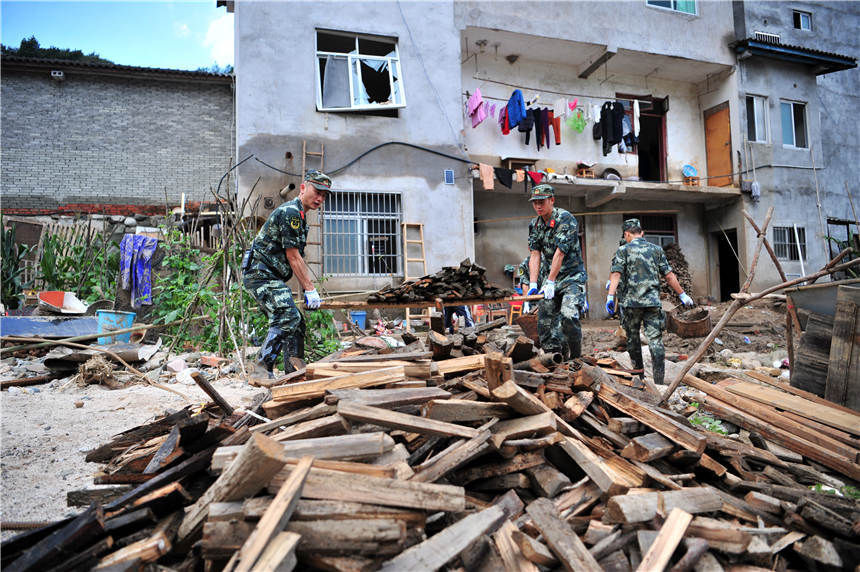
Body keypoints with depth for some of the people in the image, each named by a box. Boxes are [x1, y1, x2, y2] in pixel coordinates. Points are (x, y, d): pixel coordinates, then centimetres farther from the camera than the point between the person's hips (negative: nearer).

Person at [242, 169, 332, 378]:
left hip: (271, 278, 10)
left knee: (296, 324, 8)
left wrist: (307, 290, 18)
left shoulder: (300, 216, 20)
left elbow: (298, 259, 22)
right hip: (261, 274, -10)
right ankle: (263, 368, -20)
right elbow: (292, 257, -15)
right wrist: (310, 289, -13)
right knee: (289, 316, -23)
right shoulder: (290, 212, -13)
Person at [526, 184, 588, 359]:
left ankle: (576, 359, -3)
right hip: (551, 279, 7)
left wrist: (550, 282, -23)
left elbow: (560, 253, -20)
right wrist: (533, 284, -9)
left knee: (568, 317, -22)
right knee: (545, 321, 2)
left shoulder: (565, 219, -14)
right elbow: (535, 255, 2)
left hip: (572, 277, -6)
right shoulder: (534, 225, 7)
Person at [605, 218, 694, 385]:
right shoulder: (656, 249, 12)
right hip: (653, 302, 2)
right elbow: (669, 275, 10)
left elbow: (616, 274, -10)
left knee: (632, 338, 14)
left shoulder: (623, 250, 3)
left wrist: (610, 296, -16)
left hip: (632, 302, -2)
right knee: (655, 340, -1)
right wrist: (682, 294, 18)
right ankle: (658, 381, -4)